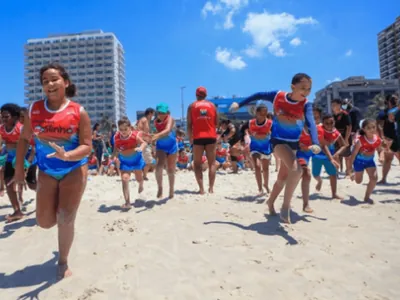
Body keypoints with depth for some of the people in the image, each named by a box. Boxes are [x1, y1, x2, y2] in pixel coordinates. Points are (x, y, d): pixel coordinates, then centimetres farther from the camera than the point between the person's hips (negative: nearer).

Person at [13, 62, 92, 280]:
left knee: (65, 220, -3)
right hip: (46, 172, 3)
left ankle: (63, 262, 22)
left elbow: (87, 147, -15)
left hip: (74, 171, -3)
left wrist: (66, 155, -34)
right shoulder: (34, 110, -4)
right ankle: (61, 210, 43)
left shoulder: (78, 112, -13)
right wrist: (19, 169, 4)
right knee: (45, 222, 5)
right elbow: (24, 139, 7)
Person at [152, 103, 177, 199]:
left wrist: (158, 135, -57)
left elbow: (168, 130, -41)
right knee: (159, 166, -24)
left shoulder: (170, 119, -19)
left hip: (171, 146, -2)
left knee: (170, 170, 6)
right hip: (160, 146, 3)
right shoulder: (156, 121, -2)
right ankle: (160, 187, -4)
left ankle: (171, 190, 28)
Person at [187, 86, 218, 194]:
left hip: (198, 137, -1)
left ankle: (201, 188, -1)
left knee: (197, 163, 7)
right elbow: (216, 122, 9)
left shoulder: (192, 106, 5)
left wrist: (190, 138, 8)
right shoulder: (212, 105, 9)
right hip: (211, 137, 1)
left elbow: (189, 124, 0)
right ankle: (211, 188, 2)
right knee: (212, 163, 8)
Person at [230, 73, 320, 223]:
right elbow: (259, 95, 2)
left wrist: (315, 143, -47)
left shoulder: (306, 105, -13)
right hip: (278, 140, -4)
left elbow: (311, 123, -29)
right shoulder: (278, 96, -14)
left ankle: (270, 202, 42)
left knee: (283, 176, 16)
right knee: (296, 169, -27)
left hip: (294, 143, 4)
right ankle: (285, 207, -15)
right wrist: (239, 104, 7)